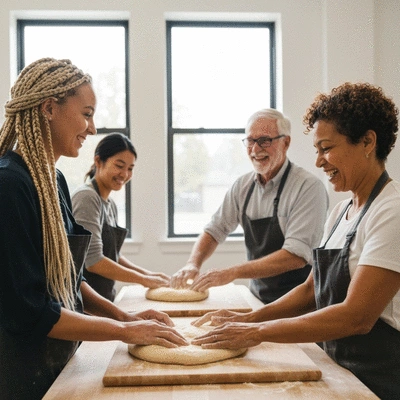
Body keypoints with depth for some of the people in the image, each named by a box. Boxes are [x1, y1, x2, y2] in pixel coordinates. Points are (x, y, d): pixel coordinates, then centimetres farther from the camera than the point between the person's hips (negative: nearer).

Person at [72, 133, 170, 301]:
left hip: (104, 297, 8)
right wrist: (143, 279, -13)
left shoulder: (111, 205, 11)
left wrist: (147, 273, 4)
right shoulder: (87, 197, -16)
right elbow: (93, 261, -21)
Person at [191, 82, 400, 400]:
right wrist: (252, 318, -2)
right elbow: (312, 289, 11)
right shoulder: (342, 210, 8)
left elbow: (357, 317, -24)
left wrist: (258, 332, -19)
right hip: (339, 368, 7)